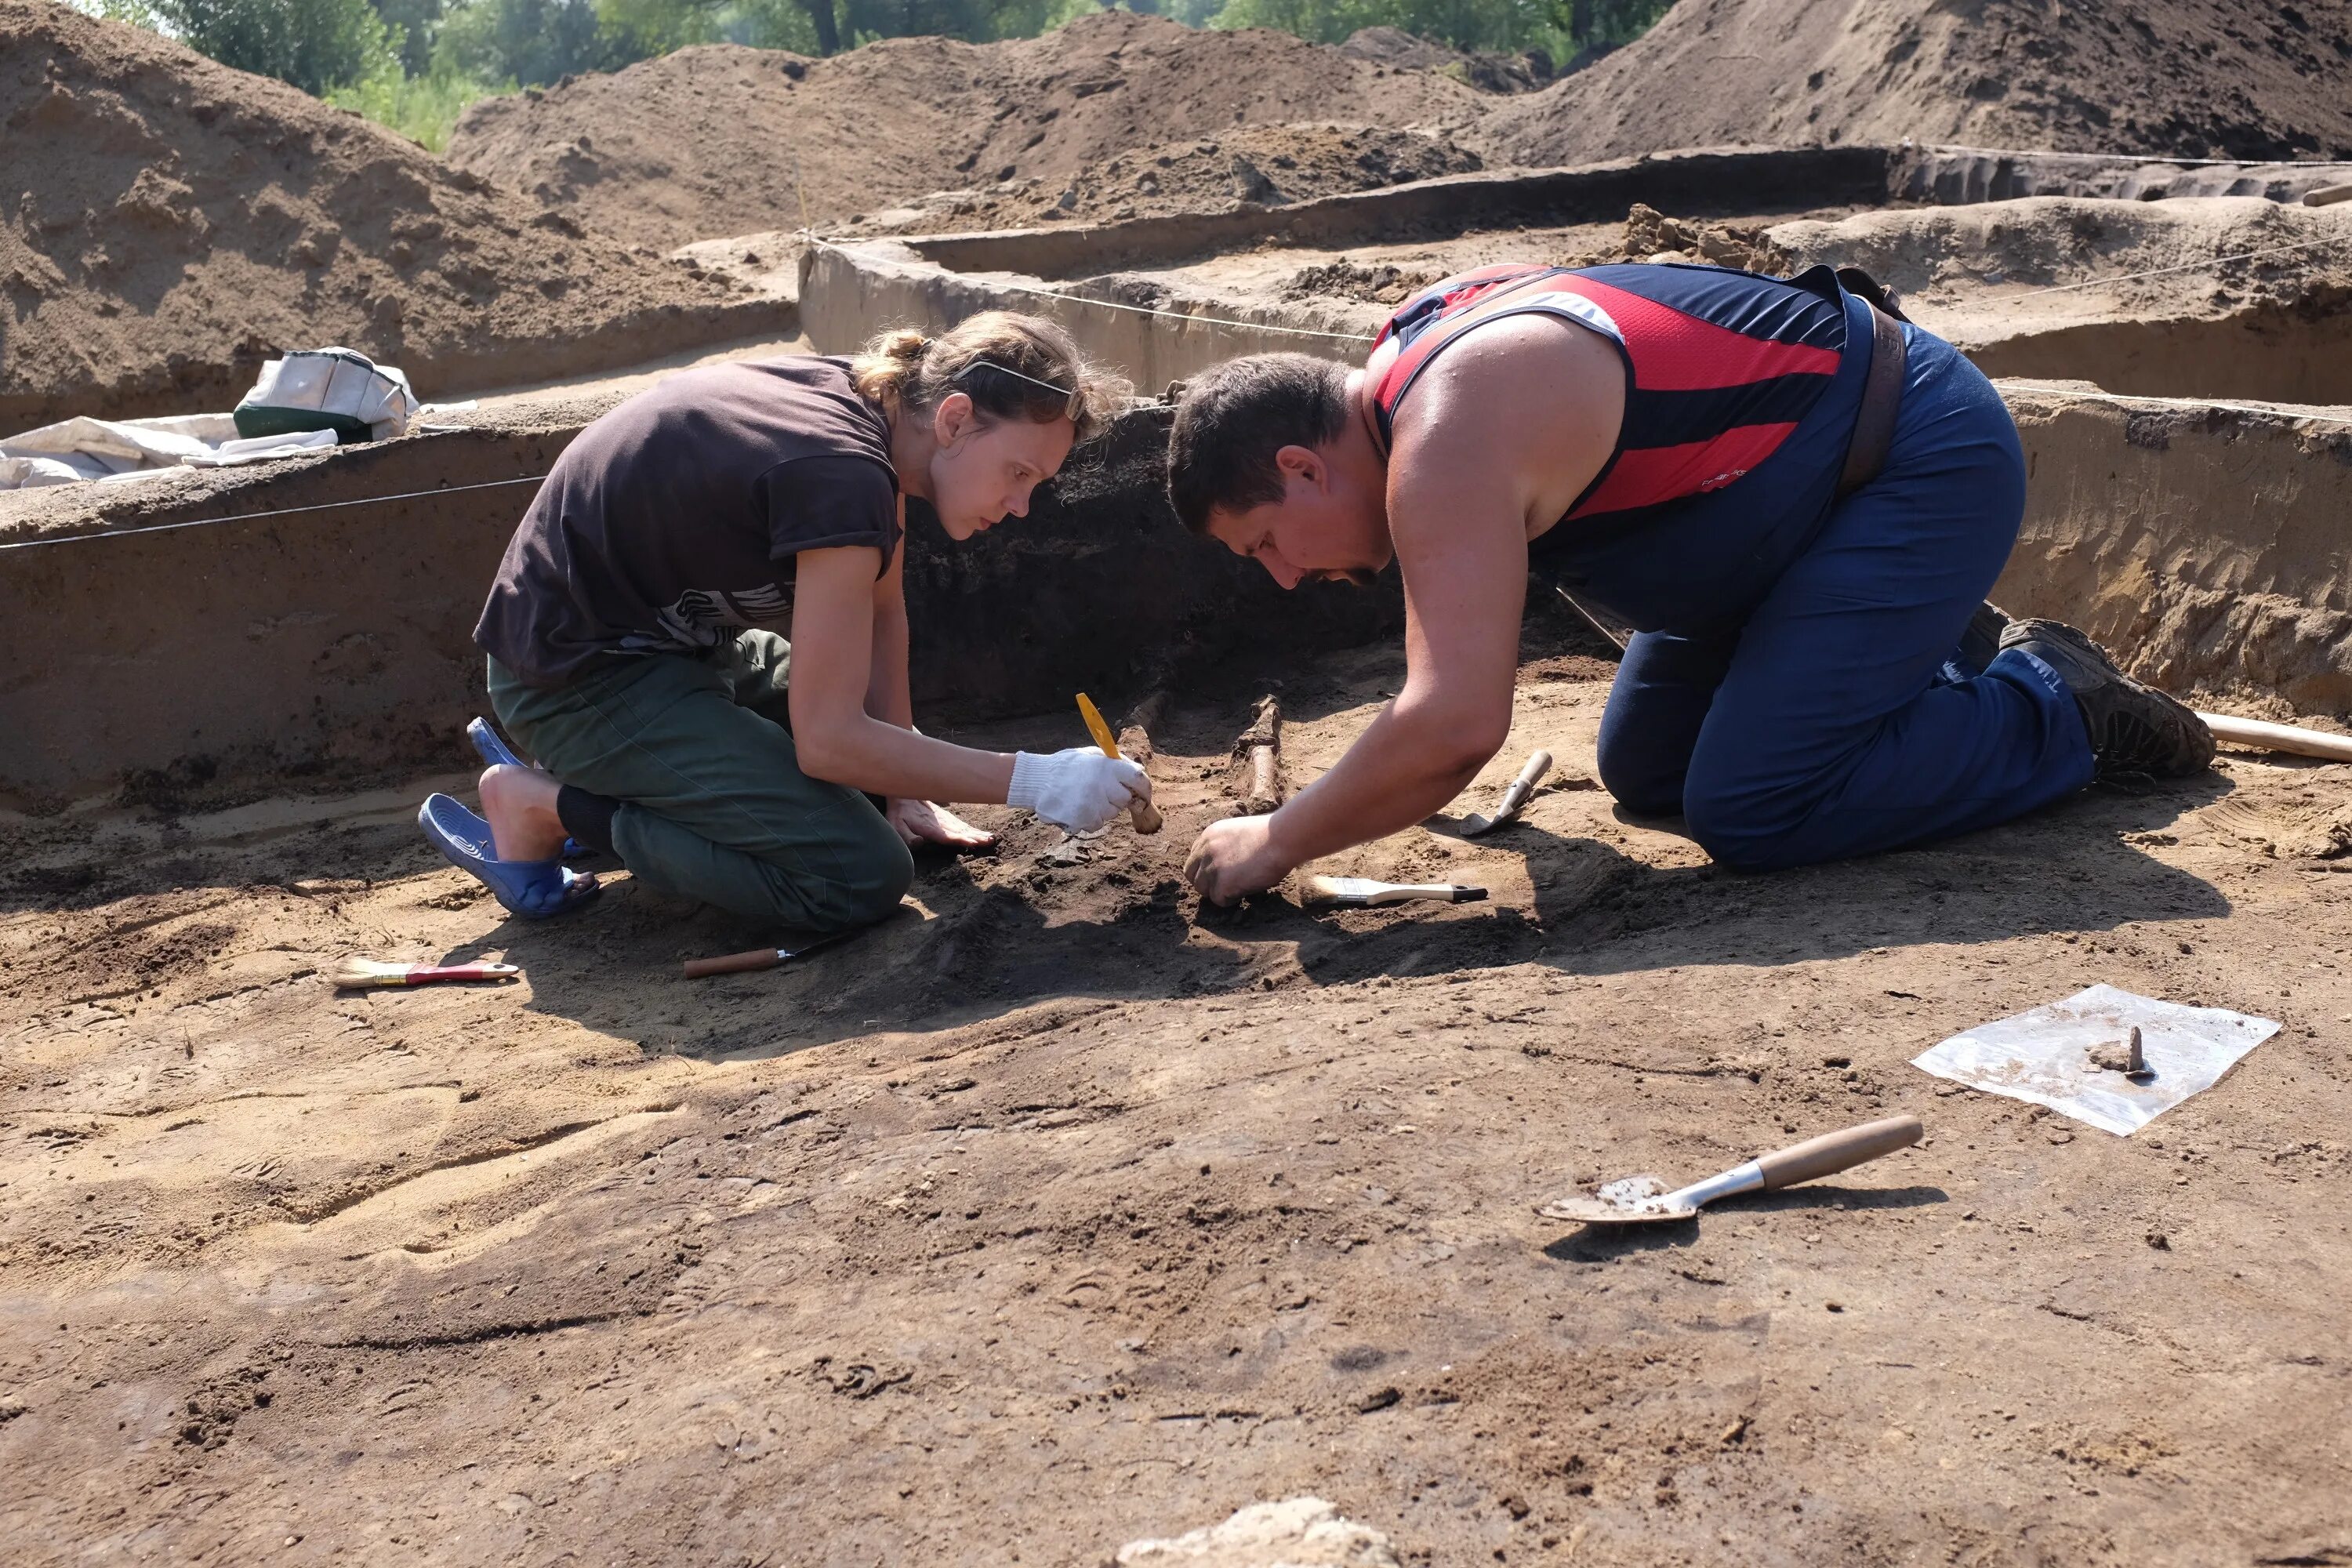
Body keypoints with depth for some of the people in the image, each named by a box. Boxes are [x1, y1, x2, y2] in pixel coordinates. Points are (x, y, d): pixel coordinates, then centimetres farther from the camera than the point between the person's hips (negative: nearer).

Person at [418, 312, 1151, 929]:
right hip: (580, 675, -10)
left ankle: (586, 762, 16)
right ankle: (541, 808, -7)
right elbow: (827, 738, -30)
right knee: (862, 875, -20)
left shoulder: (882, 406, -2)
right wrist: (1033, 782, -28)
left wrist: (901, 786, 5)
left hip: (679, 638, 10)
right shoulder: (843, 475, -30)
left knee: (880, 756, 22)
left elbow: (883, 615, 7)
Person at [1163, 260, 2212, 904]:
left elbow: (1456, 724, -36)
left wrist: (1278, 843, -24)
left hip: (1927, 465, -10)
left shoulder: (1447, 436, -29)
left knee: (1749, 816, -18)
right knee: (1643, 772, 14)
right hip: (1832, 463, 10)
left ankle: (2059, 708, 1)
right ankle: (1937, 648, 25)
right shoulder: (1416, 349, 1)